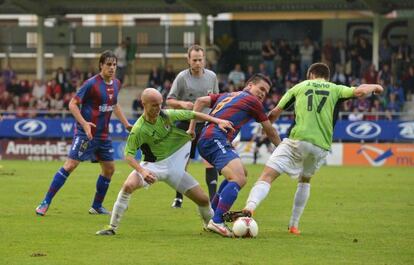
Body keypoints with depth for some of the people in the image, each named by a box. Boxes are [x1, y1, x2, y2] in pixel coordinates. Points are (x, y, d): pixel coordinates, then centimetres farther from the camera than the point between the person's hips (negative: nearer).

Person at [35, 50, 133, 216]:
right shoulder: (91, 84, -15)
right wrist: (84, 123, -26)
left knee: (109, 168, 10)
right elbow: (72, 104, -14)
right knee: (70, 165, -13)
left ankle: (97, 206, 24)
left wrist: (126, 124, 22)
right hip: (86, 133, -8)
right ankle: (45, 203, -9)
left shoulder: (116, 84, 7)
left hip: (103, 134, 8)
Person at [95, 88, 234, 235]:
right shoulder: (138, 130, -22)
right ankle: (112, 227, -18)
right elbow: (128, 154, -19)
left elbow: (192, 115, 1)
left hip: (175, 166, 4)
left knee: (203, 199, -1)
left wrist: (217, 121, -1)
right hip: (152, 165, -4)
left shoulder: (166, 115, -11)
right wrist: (142, 171, -36)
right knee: (129, 185, -31)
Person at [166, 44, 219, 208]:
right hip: (186, 124, -1)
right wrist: (181, 103, -20)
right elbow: (169, 100, -3)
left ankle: (213, 198, -12)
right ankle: (179, 198, 20)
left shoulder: (212, 76, 4)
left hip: (205, 123, 1)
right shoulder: (182, 77, -5)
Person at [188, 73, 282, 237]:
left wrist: (192, 128, 18)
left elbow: (200, 101, 20)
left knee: (241, 174, 21)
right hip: (216, 139, -9)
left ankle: (211, 215, 18)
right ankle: (216, 222, -37)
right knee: (238, 179, -24)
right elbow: (270, 131, 17)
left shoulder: (227, 96, 29)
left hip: (206, 140, 9)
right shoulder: (252, 101, 8)